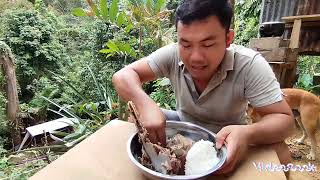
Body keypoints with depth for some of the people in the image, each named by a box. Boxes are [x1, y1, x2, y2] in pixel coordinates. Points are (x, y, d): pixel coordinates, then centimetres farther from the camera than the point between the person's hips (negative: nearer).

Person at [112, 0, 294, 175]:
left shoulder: (249, 65, -26)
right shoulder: (172, 55, -21)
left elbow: (284, 118, -23)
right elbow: (122, 76, -22)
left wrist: (248, 134, -45)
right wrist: (145, 104, -43)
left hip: (229, 136, -1)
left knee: (279, 152, -27)